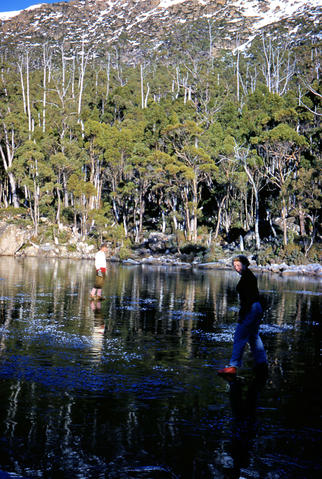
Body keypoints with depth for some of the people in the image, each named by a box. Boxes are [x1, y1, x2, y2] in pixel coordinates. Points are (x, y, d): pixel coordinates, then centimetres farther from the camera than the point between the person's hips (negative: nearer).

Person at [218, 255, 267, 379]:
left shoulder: (246, 277, -14)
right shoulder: (250, 276, 16)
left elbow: (248, 298, -20)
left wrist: (242, 314, -21)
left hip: (250, 309, -11)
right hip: (257, 308, 11)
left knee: (239, 337, -12)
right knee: (253, 336, 20)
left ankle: (233, 367, -15)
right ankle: (262, 363, 26)